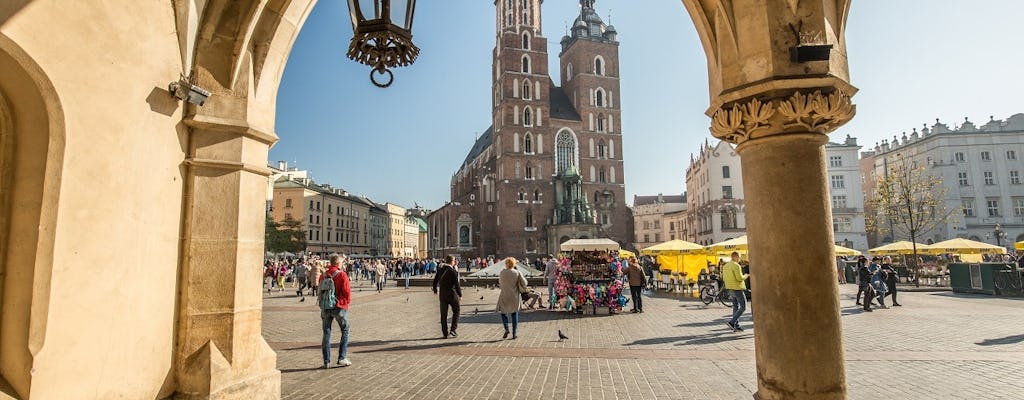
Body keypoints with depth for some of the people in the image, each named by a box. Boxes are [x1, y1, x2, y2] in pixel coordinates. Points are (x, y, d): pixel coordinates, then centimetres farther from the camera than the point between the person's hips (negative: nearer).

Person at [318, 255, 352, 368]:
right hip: (339, 307, -4)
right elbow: (347, 291, -12)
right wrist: (347, 302, 6)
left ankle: (326, 361, 11)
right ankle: (342, 358, 5)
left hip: (325, 307, 5)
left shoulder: (323, 275, 4)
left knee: (326, 333, 10)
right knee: (345, 331, 10)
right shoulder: (342, 275, -12)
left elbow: (320, 291, 11)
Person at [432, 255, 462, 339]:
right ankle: (453, 329, 2)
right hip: (451, 294, -5)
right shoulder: (452, 271, -14)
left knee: (443, 314, 10)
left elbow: (435, 281, 9)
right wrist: (460, 295, -6)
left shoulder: (440, 270, 2)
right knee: (456, 311, 12)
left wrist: (435, 290, 25)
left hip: (442, 294, 5)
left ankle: (445, 333, 13)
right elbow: (456, 284, -14)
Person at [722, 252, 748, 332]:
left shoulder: (725, 266, 11)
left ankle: (736, 326, 13)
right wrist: (745, 276, -1)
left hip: (730, 289, 9)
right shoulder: (736, 266, -16)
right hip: (737, 288, -9)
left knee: (735, 307, 13)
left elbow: (724, 278, 15)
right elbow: (740, 278, -20)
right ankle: (731, 322, -12)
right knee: (743, 307, -2)